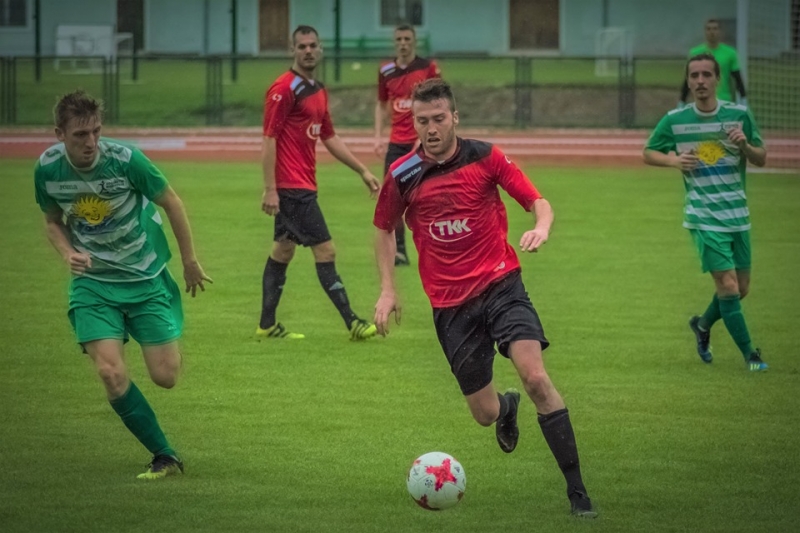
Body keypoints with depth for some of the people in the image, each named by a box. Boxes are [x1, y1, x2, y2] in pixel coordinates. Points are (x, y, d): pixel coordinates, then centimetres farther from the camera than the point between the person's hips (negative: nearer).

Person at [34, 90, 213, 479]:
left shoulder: (125, 160, -21)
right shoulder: (47, 169, -11)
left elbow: (170, 202, -5)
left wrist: (190, 262, 3)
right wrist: (68, 253, -12)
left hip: (146, 277, -1)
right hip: (92, 282, 2)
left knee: (165, 377, -3)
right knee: (110, 372, -18)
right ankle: (165, 457, -2)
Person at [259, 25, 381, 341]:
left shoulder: (318, 91, 14)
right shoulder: (284, 89, -13)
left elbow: (329, 137, 22)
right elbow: (269, 139, -16)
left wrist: (363, 171, 20)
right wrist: (270, 188, -20)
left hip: (303, 187, 9)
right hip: (292, 186, -9)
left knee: (283, 250, 12)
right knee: (325, 251, -8)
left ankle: (267, 325, 17)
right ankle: (352, 324, -7)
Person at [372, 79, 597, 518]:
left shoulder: (485, 157, -3)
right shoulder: (402, 175, 1)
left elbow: (538, 202, -2)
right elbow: (385, 229, 17)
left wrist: (541, 227, -25)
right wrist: (387, 289, 8)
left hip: (499, 284, -2)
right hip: (449, 305, 2)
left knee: (536, 378, -23)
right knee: (484, 413, 4)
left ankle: (577, 490, -18)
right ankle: (506, 408, 46)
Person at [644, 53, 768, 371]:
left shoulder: (739, 115, -1)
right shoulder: (675, 120, -3)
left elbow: (761, 159, 6)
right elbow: (648, 153, 9)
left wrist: (746, 146, -16)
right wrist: (673, 159, -12)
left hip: (737, 214, 3)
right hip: (704, 217, -3)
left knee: (741, 289, 10)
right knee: (728, 286, -12)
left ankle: (703, 325, 38)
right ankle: (749, 354, 0)